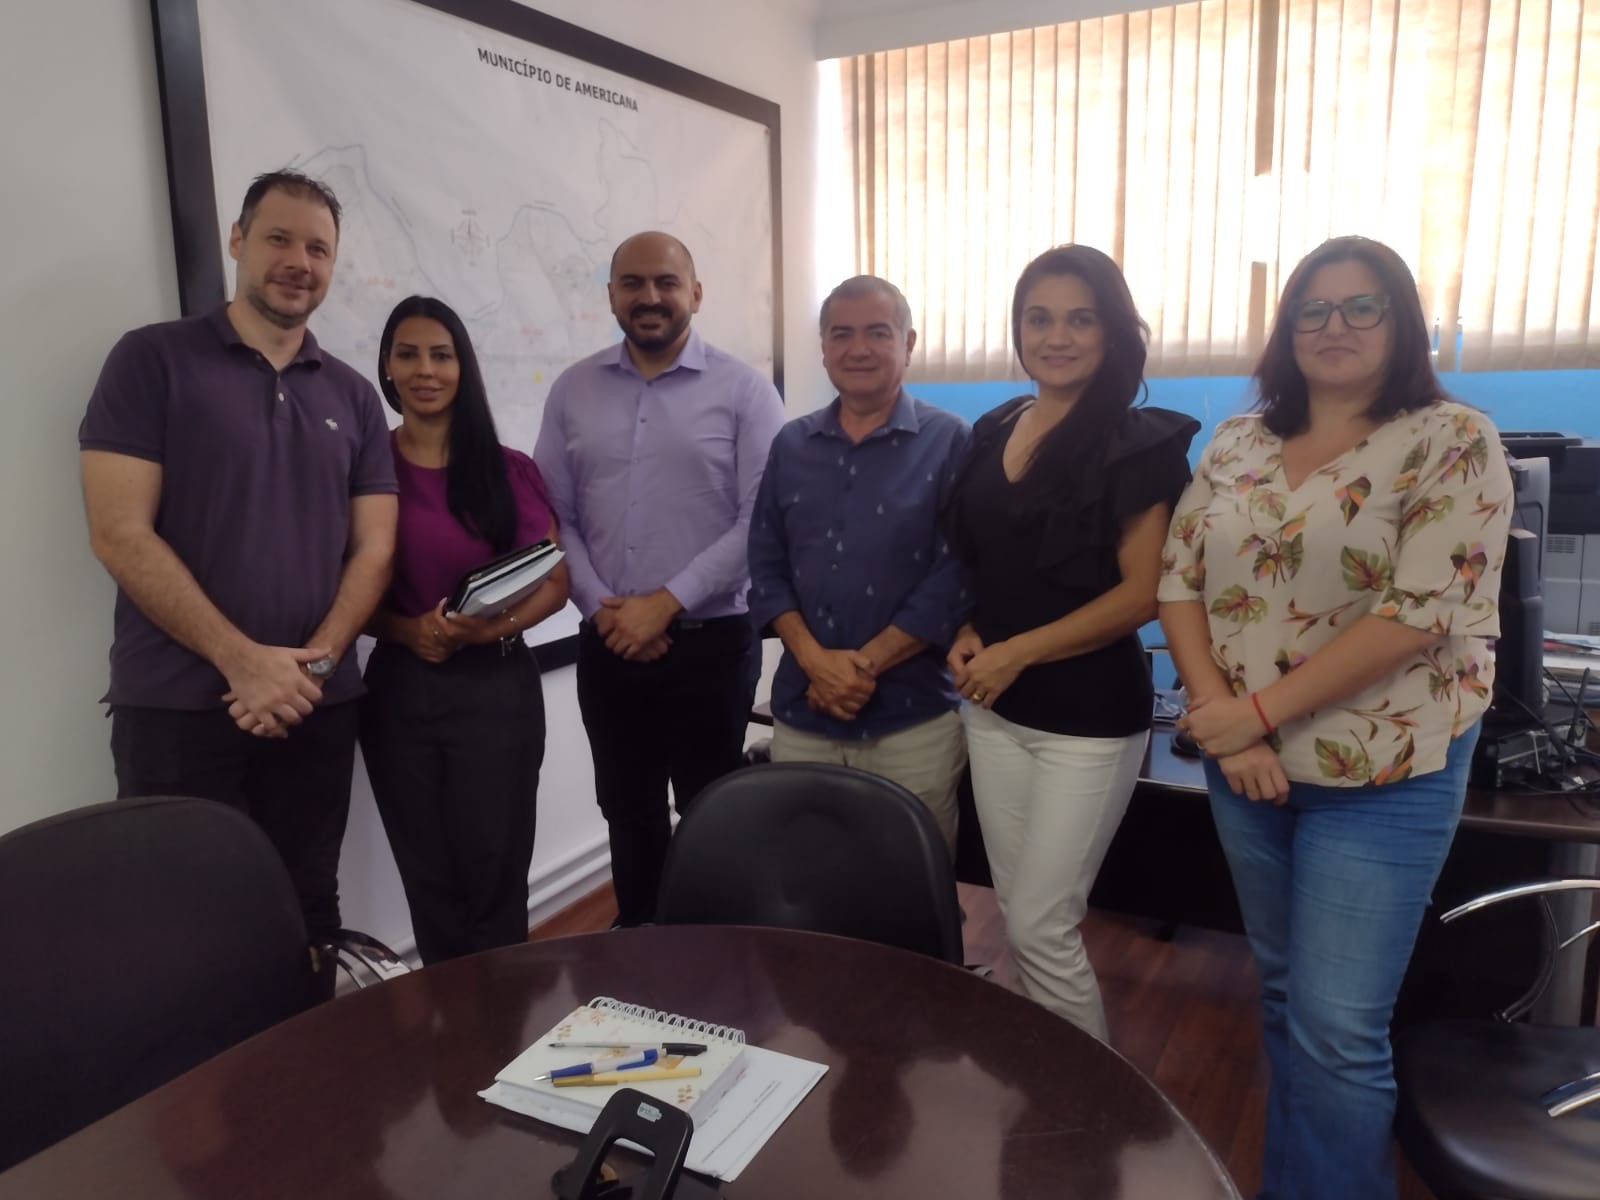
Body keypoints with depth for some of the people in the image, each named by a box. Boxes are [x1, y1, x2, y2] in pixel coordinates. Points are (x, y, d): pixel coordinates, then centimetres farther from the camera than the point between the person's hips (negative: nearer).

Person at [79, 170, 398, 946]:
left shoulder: (352, 396, 11)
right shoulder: (154, 359, 0)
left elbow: (373, 547, 7)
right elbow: (119, 535, -9)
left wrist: (315, 661, -9)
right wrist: (243, 661, -15)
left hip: (317, 706, 4)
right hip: (178, 707, -3)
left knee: (307, 917, 11)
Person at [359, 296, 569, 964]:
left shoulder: (510, 471, 1)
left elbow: (554, 582, 2)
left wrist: (497, 625, -16)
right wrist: (407, 630, -16)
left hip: (497, 687, -1)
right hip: (399, 690, 1)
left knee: (495, 870, 2)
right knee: (429, 878, 11)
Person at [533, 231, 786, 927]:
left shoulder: (744, 391, -4)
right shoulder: (573, 391, 7)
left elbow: (762, 520, -11)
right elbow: (552, 516, 5)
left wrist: (667, 601, -15)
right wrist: (600, 606, -8)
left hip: (709, 643, -3)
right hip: (607, 646, 4)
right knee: (627, 812, 17)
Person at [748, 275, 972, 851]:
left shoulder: (951, 443, -4)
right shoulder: (791, 445, 8)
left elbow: (955, 578, -10)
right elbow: (765, 568, 5)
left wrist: (866, 663, -14)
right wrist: (814, 658, -10)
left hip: (915, 720, -3)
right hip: (801, 715, 4)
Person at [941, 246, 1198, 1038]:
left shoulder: (1137, 444, -10)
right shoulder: (993, 432, 8)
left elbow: (1143, 592, -15)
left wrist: (1016, 652, -16)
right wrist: (967, 638, -1)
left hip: (1089, 717, -6)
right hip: (994, 709, 6)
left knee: (1042, 926, -1)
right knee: (1017, 918, 14)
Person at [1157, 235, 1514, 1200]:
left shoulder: (1453, 442, -9)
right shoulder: (1237, 443, 6)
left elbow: (1423, 611, -19)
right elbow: (1178, 580, 2)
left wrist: (1260, 711, -19)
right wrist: (1221, 716, -11)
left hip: (1383, 778, -4)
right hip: (1246, 767, 5)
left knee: (1338, 1029, 0)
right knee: (1284, 996, 19)